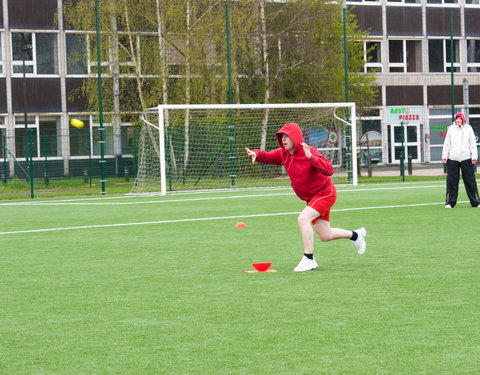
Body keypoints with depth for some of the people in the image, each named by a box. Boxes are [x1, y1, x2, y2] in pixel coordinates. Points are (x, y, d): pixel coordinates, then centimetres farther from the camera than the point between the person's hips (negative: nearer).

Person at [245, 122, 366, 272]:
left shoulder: (310, 152, -24)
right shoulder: (283, 154, -2)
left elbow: (329, 170, -34)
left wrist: (311, 157, -47)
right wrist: (256, 154, -28)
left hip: (325, 193, -8)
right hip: (311, 198, 8)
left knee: (303, 218, -29)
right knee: (325, 236, 14)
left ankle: (309, 260, -23)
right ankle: (356, 235, 40)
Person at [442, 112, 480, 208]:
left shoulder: (468, 128, 6)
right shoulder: (451, 129, 8)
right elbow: (446, 144, 10)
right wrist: (444, 156, 2)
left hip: (466, 159, -1)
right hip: (452, 159, 1)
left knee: (470, 181, 1)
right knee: (451, 181, 0)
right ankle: (450, 202, 8)